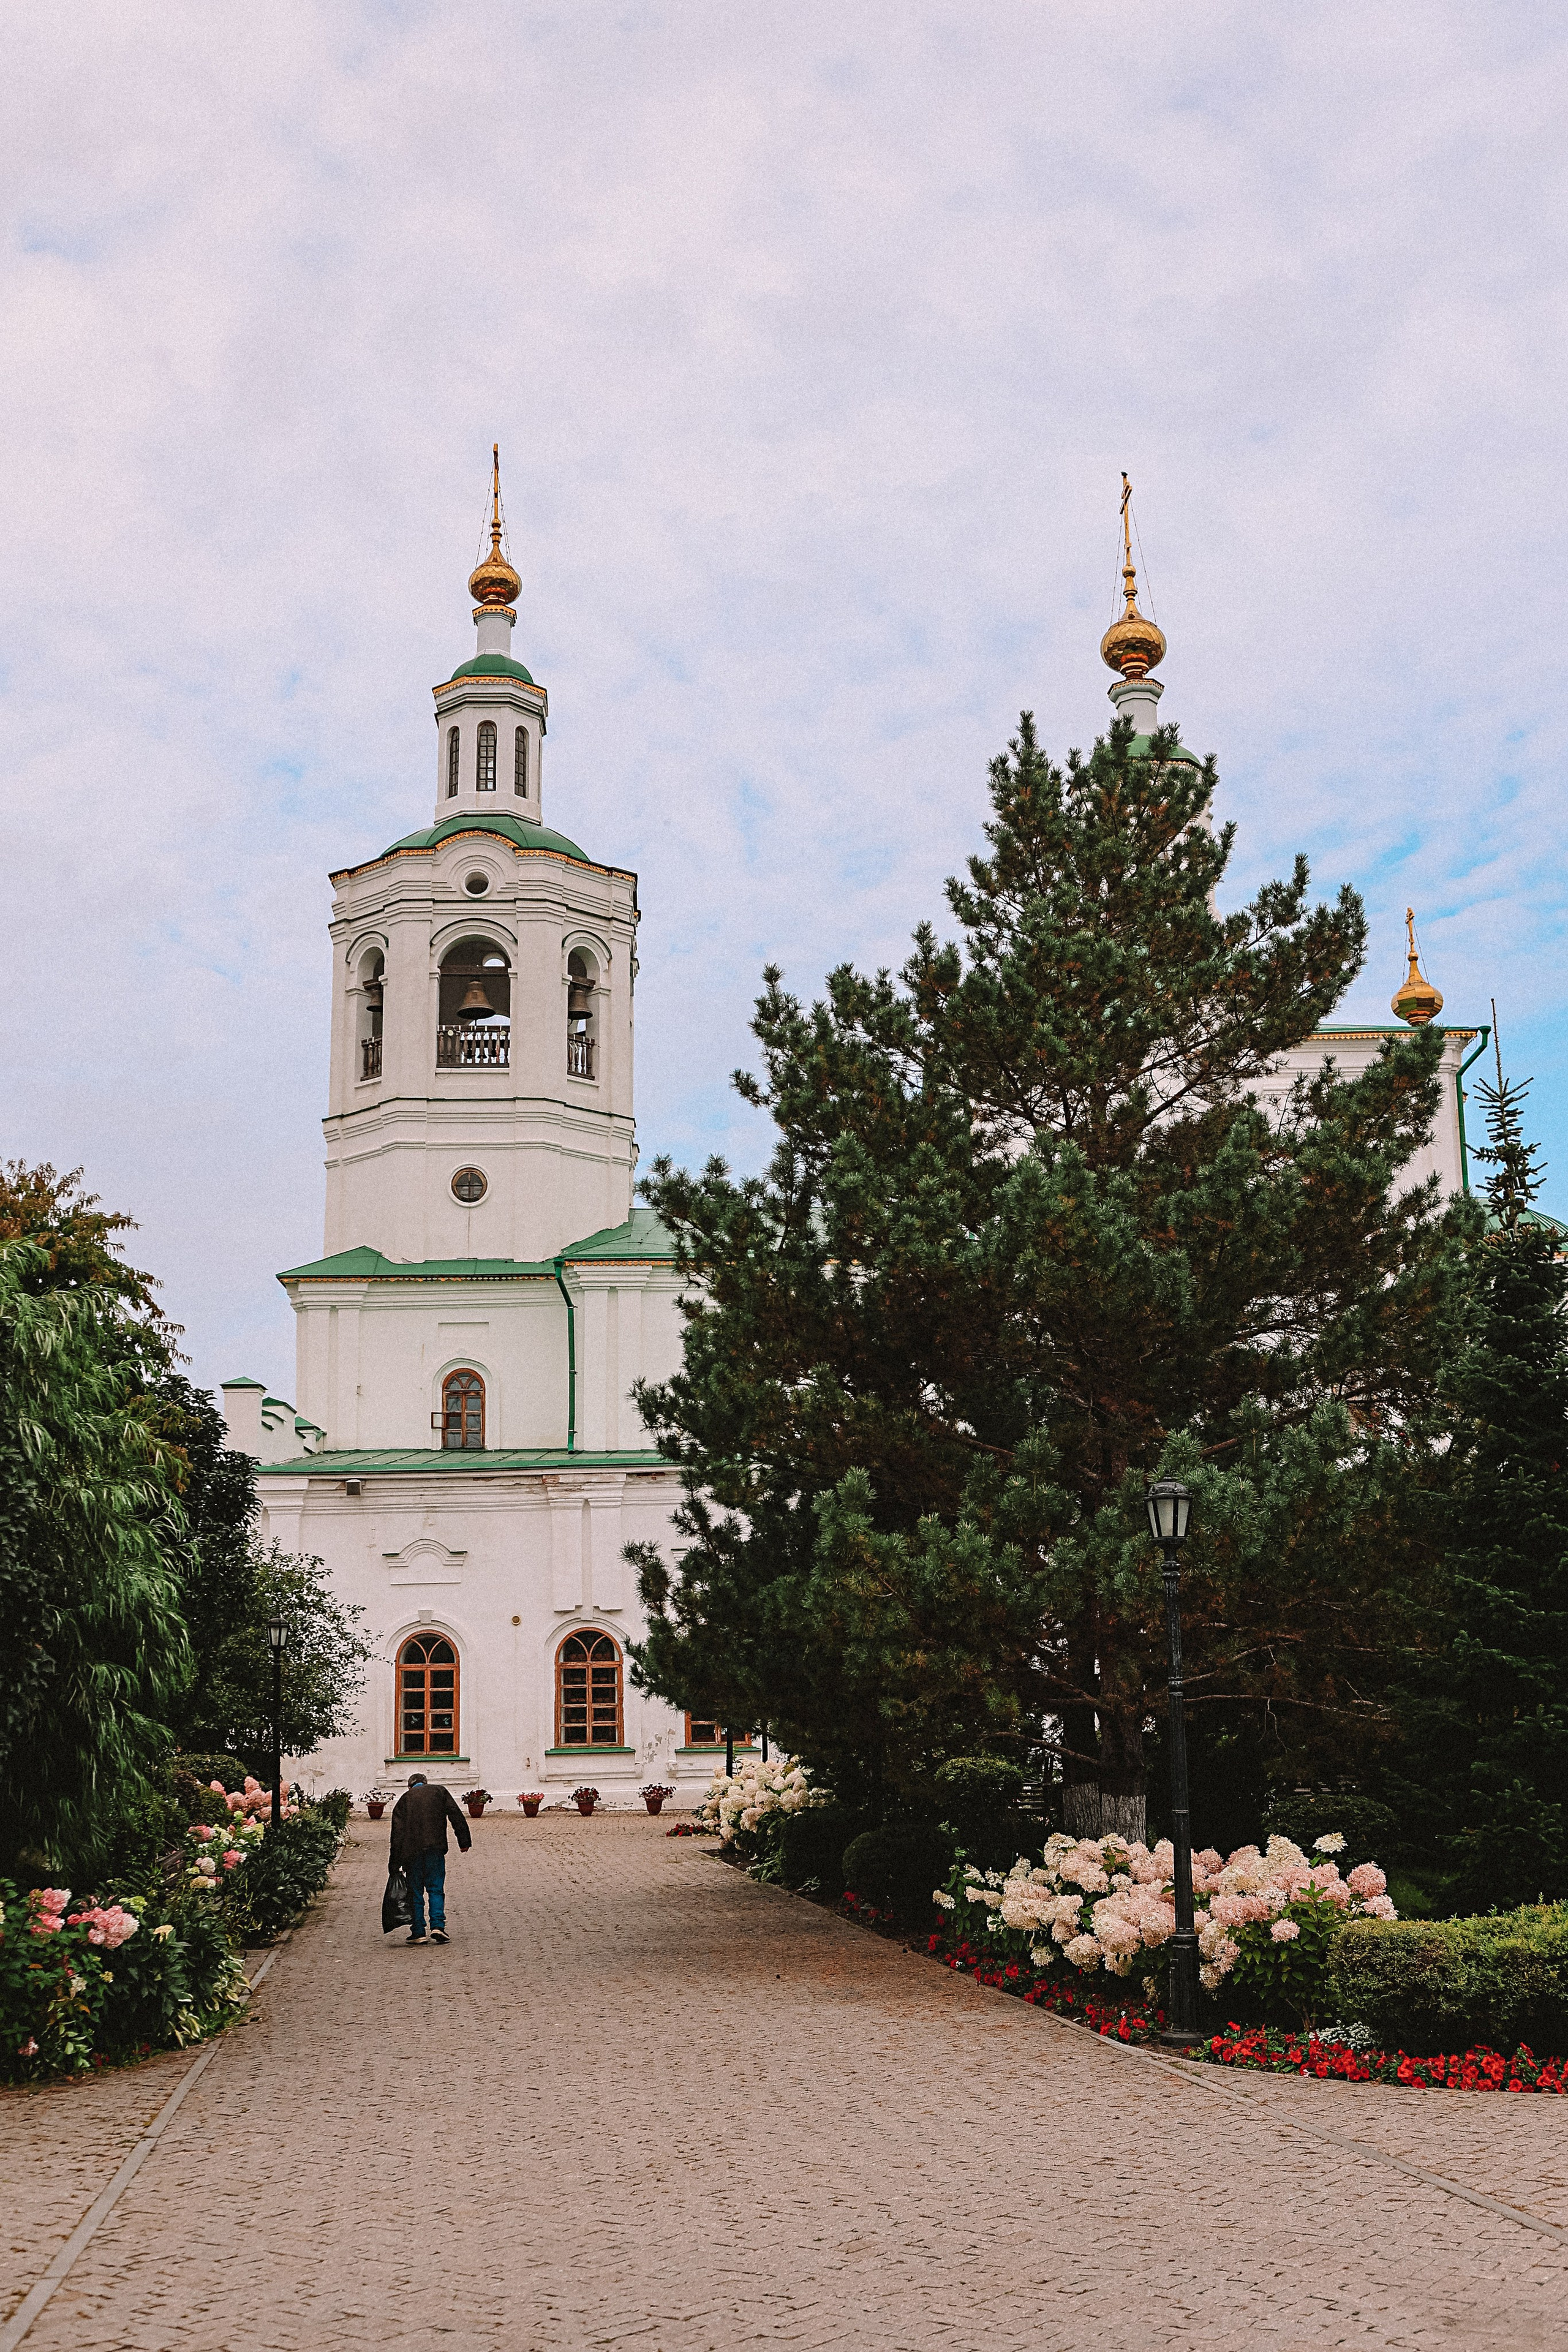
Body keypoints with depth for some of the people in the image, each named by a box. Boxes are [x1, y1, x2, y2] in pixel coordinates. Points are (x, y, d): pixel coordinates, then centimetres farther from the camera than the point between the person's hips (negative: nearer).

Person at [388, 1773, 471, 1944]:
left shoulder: (405, 1798, 13)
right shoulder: (440, 1792, 14)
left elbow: (397, 1831, 7)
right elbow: (456, 1816, 5)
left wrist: (396, 1863, 6)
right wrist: (464, 1841, 6)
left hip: (412, 1850, 0)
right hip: (435, 1847, 0)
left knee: (415, 1892, 8)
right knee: (436, 1889, 5)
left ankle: (418, 1933, 5)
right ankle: (438, 1926, -10)